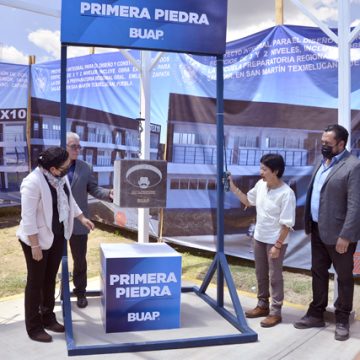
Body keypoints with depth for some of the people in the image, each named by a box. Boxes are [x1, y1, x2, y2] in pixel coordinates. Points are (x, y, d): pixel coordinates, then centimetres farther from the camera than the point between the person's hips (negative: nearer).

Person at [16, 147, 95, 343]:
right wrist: (35, 245, -22)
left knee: (50, 279, 17)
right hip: (37, 239, -7)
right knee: (36, 282, 6)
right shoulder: (33, 183, -26)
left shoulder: (60, 177, -3)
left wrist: (82, 218, 14)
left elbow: (69, 199, 15)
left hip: (57, 236, 7)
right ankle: (34, 327, 19)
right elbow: (28, 217, -24)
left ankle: (48, 318, 32)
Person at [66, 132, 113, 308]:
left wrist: (109, 194, -19)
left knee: (80, 259, 11)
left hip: (77, 222, 1)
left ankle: (80, 291, 28)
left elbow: (93, 189, 0)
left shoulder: (85, 168, 0)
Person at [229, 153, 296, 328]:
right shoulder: (260, 185, -2)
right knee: (261, 274, 18)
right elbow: (248, 201, 16)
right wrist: (233, 189, 4)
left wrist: (277, 245, -19)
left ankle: (275, 312, 17)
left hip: (275, 241, -7)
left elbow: (287, 224, -20)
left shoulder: (286, 193, -23)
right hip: (259, 238, 7)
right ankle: (262, 305, 34)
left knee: (275, 276, 4)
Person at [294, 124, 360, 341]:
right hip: (318, 230, 8)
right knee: (318, 273, 15)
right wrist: (309, 224, 11)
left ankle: (342, 320, 21)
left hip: (338, 233, -8)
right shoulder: (323, 163, 11)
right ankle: (316, 314, 28)